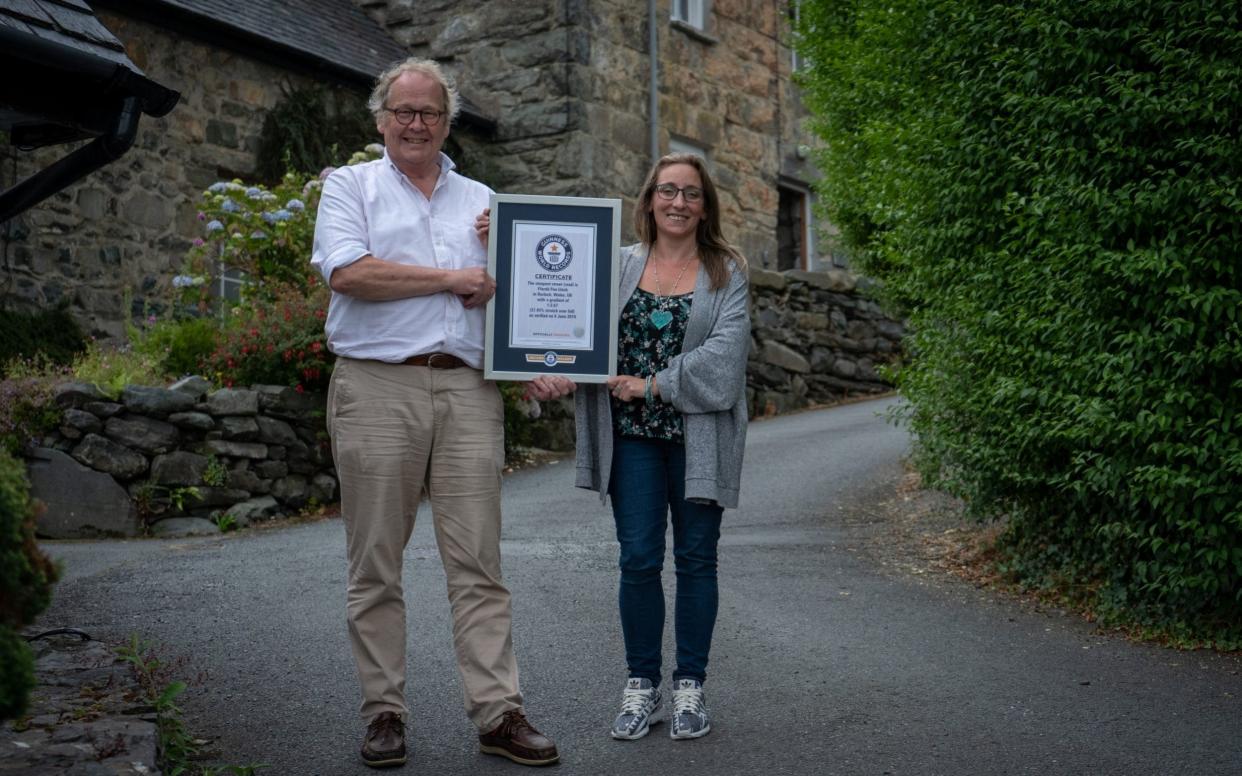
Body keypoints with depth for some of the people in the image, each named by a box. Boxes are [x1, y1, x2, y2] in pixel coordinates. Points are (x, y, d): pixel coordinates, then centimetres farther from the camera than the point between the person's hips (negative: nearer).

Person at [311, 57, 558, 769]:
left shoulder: (481, 201, 20)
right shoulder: (350, 186, 9)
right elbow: (349, 273, -9)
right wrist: (454, 277, -5)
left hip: (467, 389, 3)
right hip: (377, 388, -2)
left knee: (479, 561, 0)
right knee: (376, 565, 2)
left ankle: (499, 713, 2)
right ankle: (385, 711, 13)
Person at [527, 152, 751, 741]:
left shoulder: (727, 271, 4)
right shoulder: (618, 266, 9)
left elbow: (725, 350, -8)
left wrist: (653, 384, -14)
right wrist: (557, 372, -21)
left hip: (699, 434, -1)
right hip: (633, 434, 1)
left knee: (695, 558, 6)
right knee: (638, 560, 1)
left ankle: (689, 688, 17)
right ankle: (641, 687, 14)